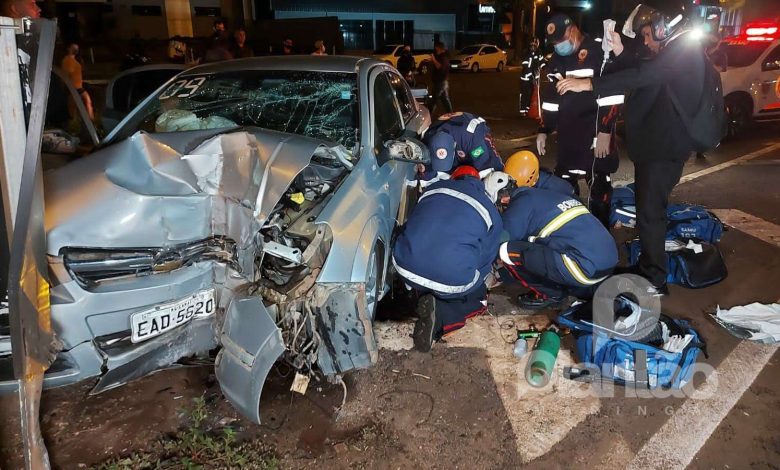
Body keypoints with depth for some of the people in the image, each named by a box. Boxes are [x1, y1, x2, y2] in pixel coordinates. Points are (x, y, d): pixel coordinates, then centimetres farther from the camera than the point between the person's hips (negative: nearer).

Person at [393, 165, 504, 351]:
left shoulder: (434, 188, 17)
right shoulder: (491, 212, 10)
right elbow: (485, 259, 13)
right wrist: (468, 284, 35)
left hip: (405, 267, 5)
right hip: (451, 280, -5)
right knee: (479, 299, 25)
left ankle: (423, 295, 8)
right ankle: (439, 316, -3)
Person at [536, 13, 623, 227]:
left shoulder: (599, 52, -11)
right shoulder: (557, 59, 12)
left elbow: (611, 96, -15)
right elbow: (550, 98, 18)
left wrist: (605, 131, -18)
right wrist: (543, 131, 15)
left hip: (596, 132, -7)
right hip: (567, 133, 7)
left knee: (598, 182, 0)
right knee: (564, 181, 12)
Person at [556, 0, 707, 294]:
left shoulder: (684, 50, -15)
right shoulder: (676, 52, 18)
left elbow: (644, 76, -29)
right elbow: (644, 77, 24)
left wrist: (590, 84, -32)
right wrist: (620, 54, 12)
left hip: (664, 148, -11)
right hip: (655, 145, 11)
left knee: (650, 213, -7)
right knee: (648, 209, 17)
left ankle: (654, 281, 1)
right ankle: (648, 269, 29)